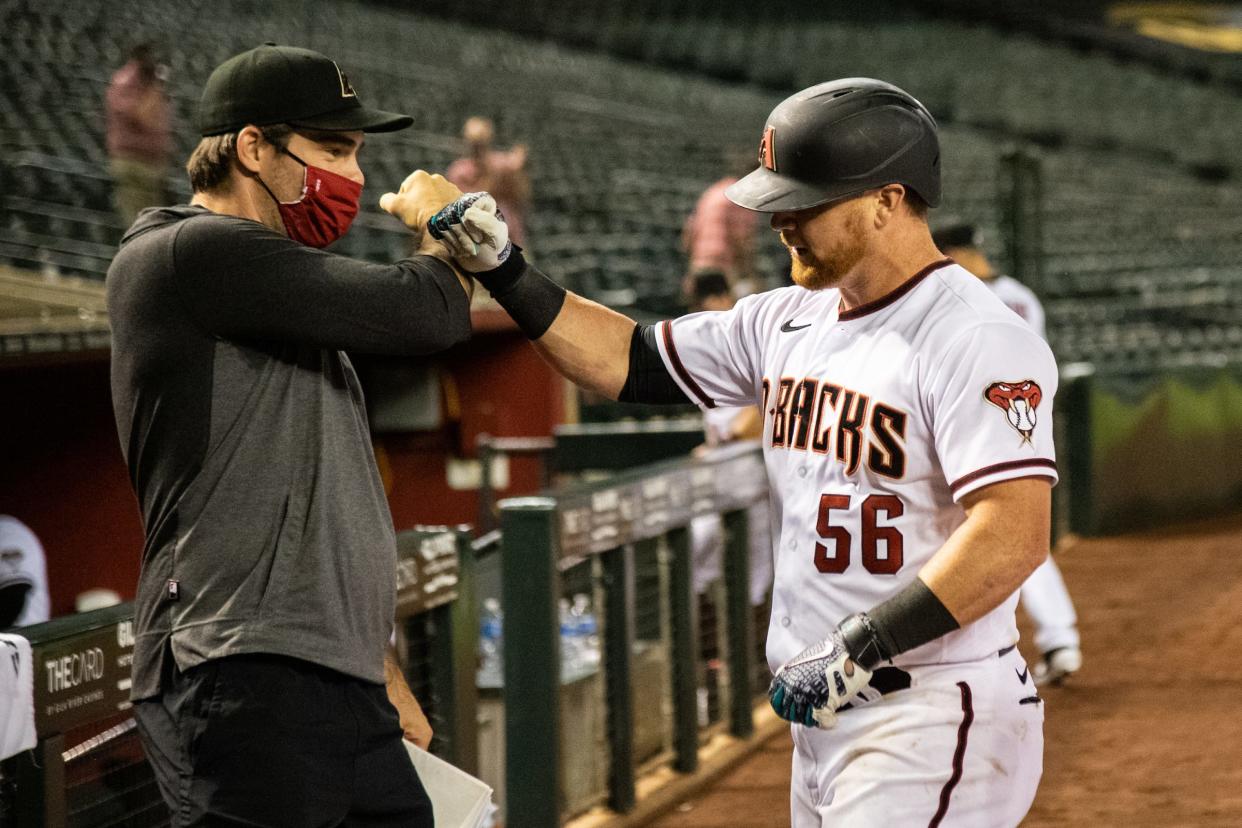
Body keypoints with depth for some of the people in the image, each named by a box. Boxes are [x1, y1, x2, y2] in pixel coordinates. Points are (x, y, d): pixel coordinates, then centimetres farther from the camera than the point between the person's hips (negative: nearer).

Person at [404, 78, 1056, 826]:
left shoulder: (978, 340, -16)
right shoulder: (791, 322, 11)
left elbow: (1014, 538, -25)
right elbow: (629, 361, 17)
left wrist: (862, 647, -26)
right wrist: (502, 269, 5)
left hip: (932, 724, -9)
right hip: (828, 715, 9)